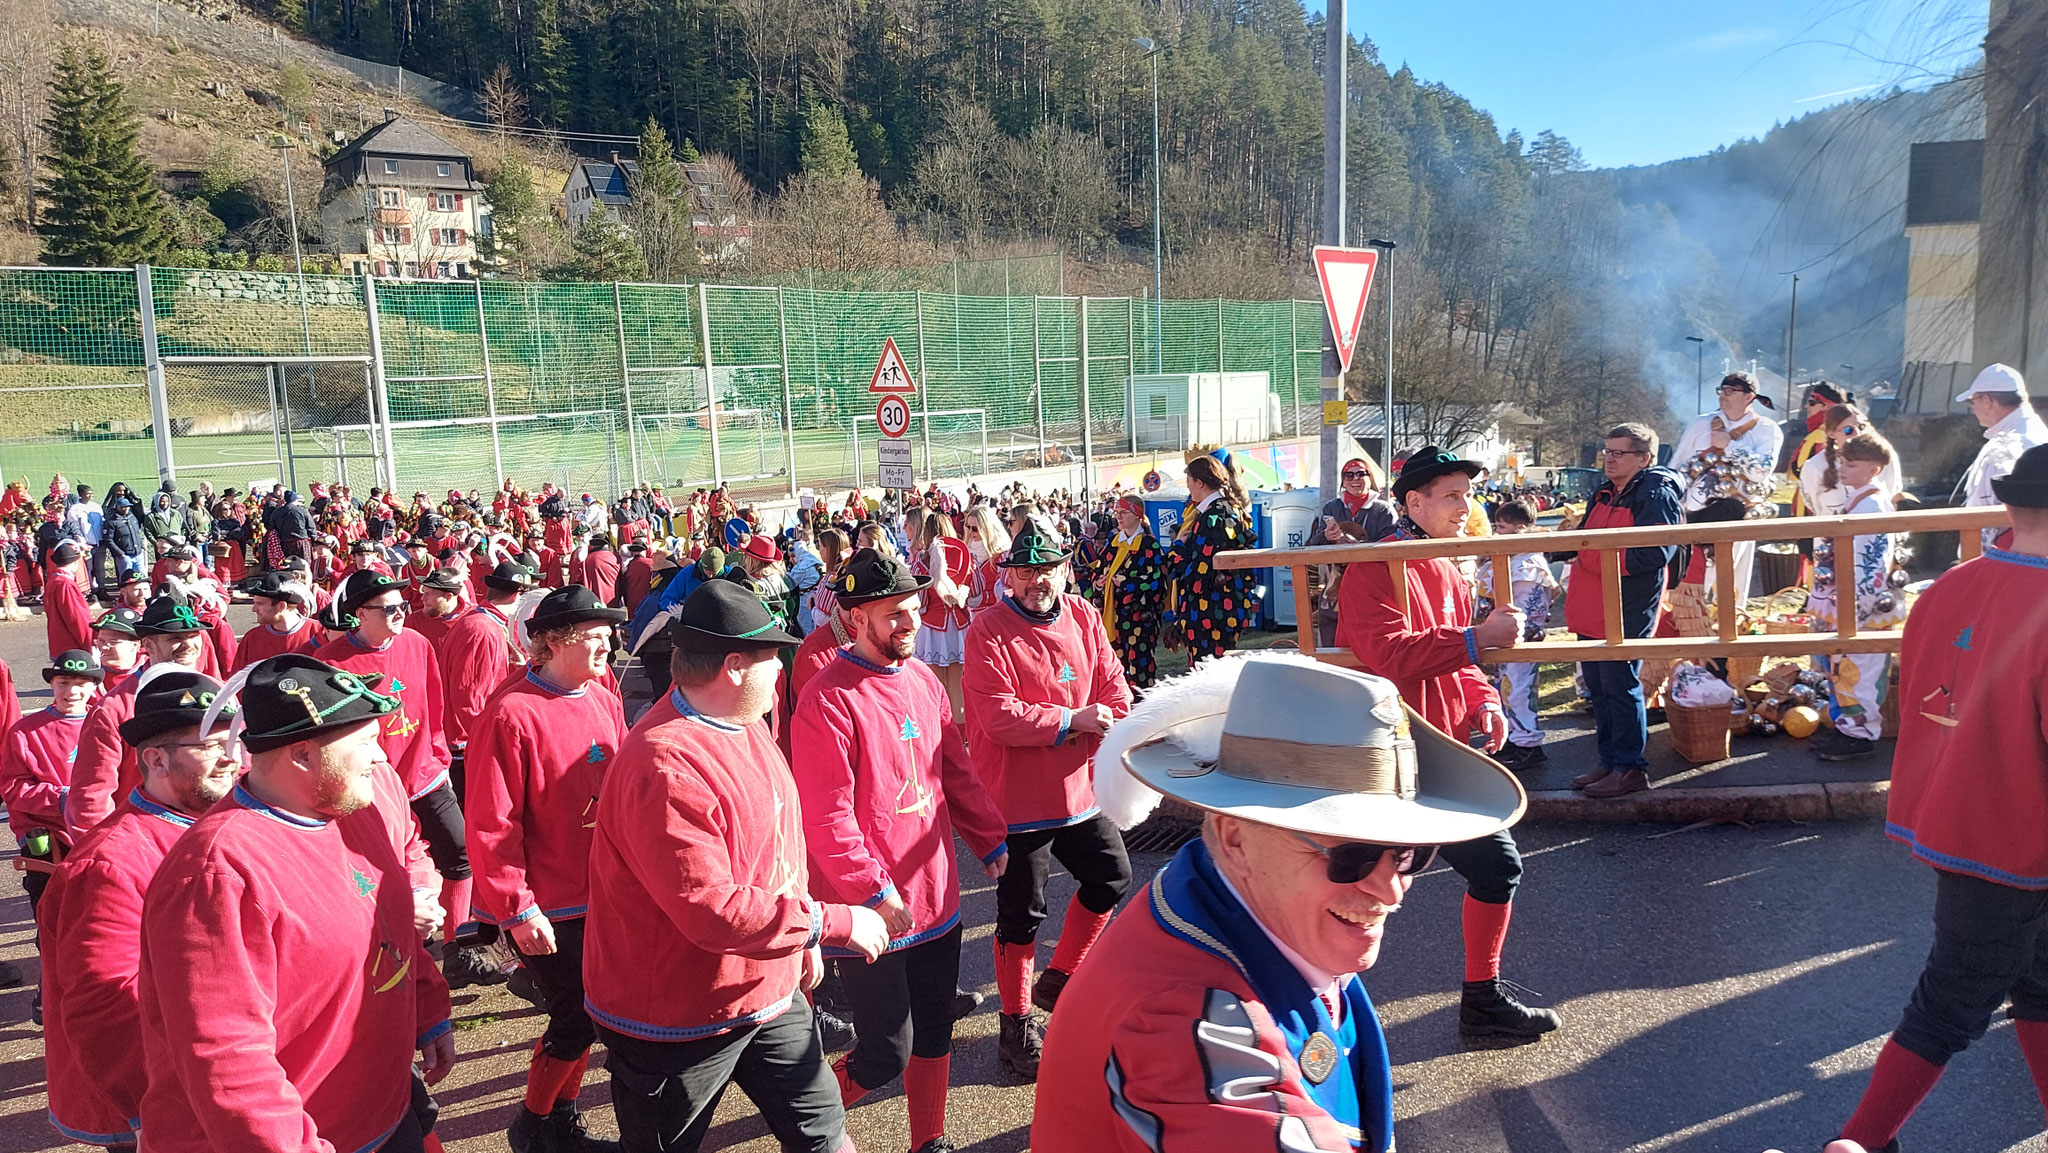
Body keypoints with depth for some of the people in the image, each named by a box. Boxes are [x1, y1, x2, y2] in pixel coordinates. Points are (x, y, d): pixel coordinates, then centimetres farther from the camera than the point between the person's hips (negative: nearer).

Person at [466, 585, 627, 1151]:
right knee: (577, 1015, 2)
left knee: (586, 1011, 16)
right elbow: (491, 825, -17)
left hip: (601, 892, 7)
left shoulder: (603, 700, 3)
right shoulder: (511, 713, -18)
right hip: (545, 905, -6)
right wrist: (517, 908, -17)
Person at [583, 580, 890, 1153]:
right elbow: (714, 911, -32)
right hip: (674, 1020, -8)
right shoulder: (664, 767, -31)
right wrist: (835, 922, -26)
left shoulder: (744, 722, 0)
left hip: (767, 992, 8)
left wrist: (802, 935, 16)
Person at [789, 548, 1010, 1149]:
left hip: (936, 896, 7)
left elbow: (958, 770, 16)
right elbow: (825, 817, -19)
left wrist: (990, 840, 14)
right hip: (872, 914, -7)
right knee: (887, 1054, 2)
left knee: (934, 1033, 18)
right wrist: (875, 890, -20)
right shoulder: (828, 699, -17)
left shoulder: (922, 679, 6)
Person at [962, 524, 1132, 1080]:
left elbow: (1115, 692, 0)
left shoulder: (1083, 618, 3)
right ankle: (1016, 1027, 24)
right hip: (1016, 798, -6)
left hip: (1076, 788, 6)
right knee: (1022, 913, 4)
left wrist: (1092, 733, -18)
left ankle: (1057, 981, 37)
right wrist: (1073, 720, -23)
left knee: (1112, 876, 18)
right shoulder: (988, 631, -14)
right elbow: (1000, 717, -23)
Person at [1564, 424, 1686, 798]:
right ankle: (1609, 760, 25)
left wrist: (1592, 557, -18)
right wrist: (1569, 543, 3)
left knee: (1620, 689, -3)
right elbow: (1582, 540, 26)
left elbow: (1653, 554, -22)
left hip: (1625, 615, -9)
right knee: (1598, 689, 14)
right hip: (1590, 612, 9)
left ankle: (1630, 768, 7)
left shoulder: (1657, 496, -11)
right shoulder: (1603, 494, 16)